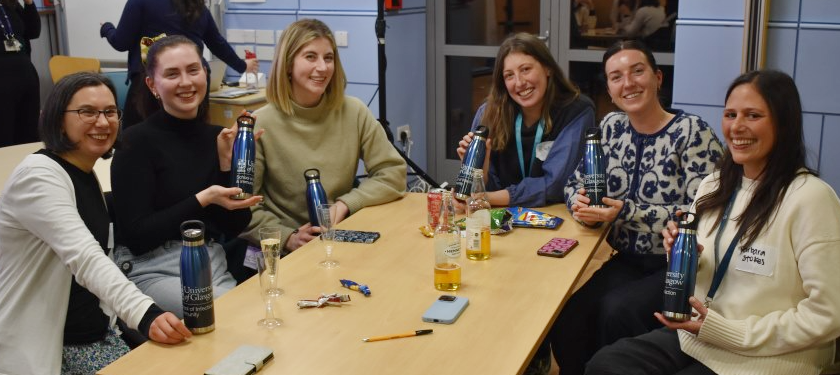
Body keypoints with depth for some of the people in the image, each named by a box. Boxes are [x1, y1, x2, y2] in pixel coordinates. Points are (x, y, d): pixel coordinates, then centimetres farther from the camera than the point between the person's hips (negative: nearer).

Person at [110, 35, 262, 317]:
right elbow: (135, 236, -12)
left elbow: (234, 228, 4)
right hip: (154, 270, -5)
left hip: (214, 267, 5)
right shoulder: (138, 141, -6)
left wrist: (228, 162, -7)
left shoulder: (218, 138, 8)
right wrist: (203, 199, -18)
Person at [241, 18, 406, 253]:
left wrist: (344, 205, -11)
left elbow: (393, 173, 1)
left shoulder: (353, 112, 1)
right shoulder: (261, 124, -7)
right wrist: (288, 238, -18)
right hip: (284, 252, -2)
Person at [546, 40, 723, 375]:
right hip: (628, 261, 5)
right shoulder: (612, 127, 6)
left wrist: (627, 212, -25)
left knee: (617, 311, -30)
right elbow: (575, 183, 11)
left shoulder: (692, 132, -11)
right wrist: (582, 205, -13)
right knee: (566, 317, -21)